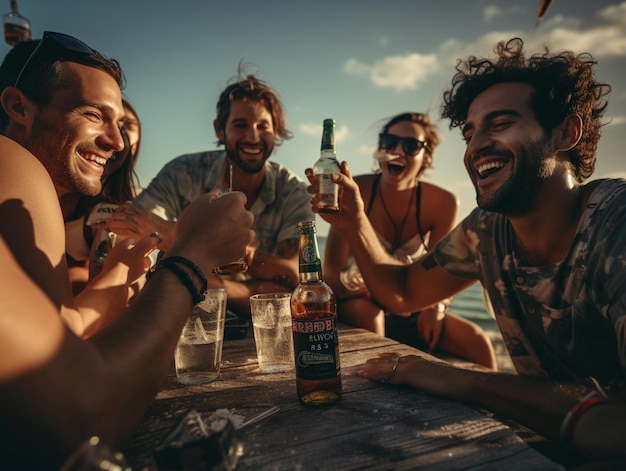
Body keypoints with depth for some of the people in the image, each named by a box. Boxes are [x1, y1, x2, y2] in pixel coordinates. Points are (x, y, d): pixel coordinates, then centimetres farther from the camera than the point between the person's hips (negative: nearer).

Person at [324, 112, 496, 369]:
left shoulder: (443, 204, -10)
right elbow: (331, 273, -19)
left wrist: (436, 306, -25)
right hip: (356, 303, -2)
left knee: (476, 341, -18)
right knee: (369, 315, -36)